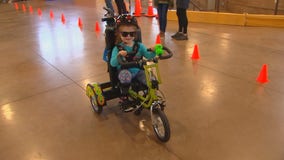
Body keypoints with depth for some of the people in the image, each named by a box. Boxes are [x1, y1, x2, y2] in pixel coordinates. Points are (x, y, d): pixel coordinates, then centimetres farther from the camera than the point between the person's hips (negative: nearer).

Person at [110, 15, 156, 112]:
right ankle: (124, 101, -17)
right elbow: (113, 63, -15)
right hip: (125, 72, -3)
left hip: (138, 71, 3)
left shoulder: (139, 46, 4)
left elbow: (148, 56, -3)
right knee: (125, 75, -36)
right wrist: (119, 55, -34)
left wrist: (153, 51, -25)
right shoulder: (117, 48, -5)